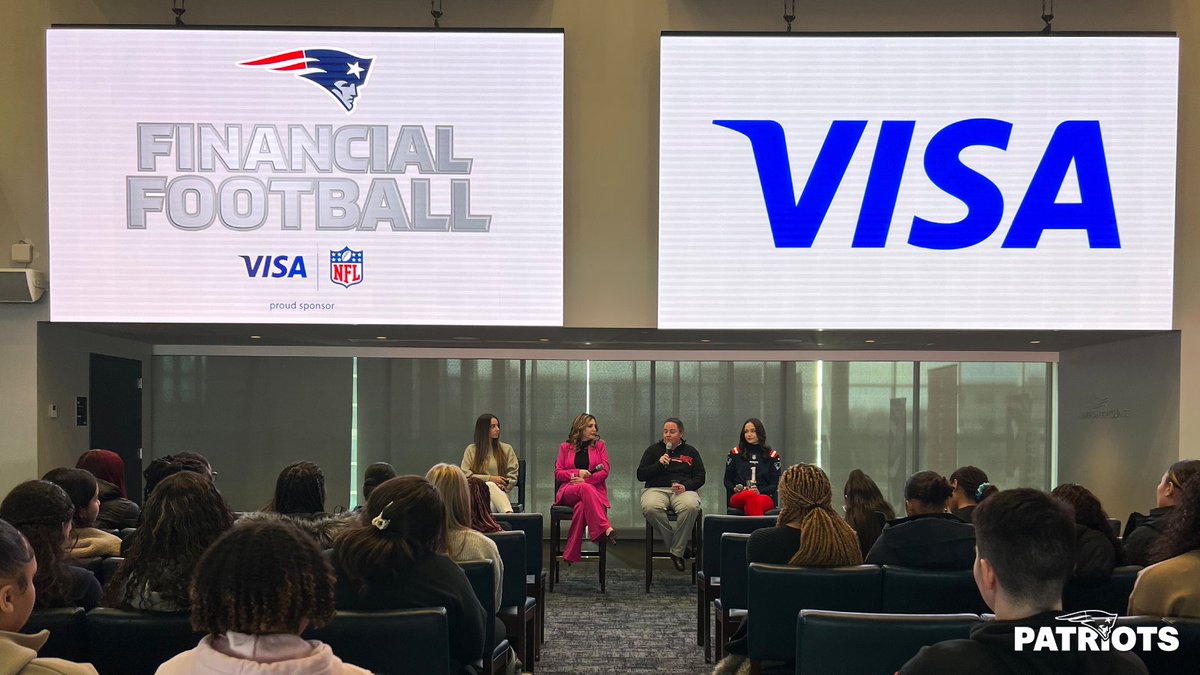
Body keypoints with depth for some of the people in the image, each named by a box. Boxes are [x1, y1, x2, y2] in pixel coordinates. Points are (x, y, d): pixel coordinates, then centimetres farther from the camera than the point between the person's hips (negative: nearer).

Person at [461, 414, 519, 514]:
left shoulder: (507, 449, 18)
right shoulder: (471, 450, 15)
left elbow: (513, 475, 13)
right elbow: (465, 475, 5)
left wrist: (502, 487, -8)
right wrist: (490, 478, -5)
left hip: (499, 492, 1)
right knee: (491, 486, -39)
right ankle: (509, 514, -61)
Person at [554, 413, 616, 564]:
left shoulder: (599, 446, 18)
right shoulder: (565, 448, 18)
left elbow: (604, 471, 5)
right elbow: (558, 473, 10)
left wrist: (584, 480, -9)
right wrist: (577, 473, -8)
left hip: (594, 491, 1)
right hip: (568, 492, -1)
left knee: (582, 506, -39)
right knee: (586, 489, -40)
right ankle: (605, 529, -54)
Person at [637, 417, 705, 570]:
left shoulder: (691, 452, 19)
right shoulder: (653, 450, 19)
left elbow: (700, 477, 12)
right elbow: (640, 475, 12)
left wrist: (686, 486, -8)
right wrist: (659, 464, -3)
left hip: (683, 490, 0)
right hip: (656, 489, 0)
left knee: (691, 507, -37)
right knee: (650, 508, -37)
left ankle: (677, 552, -23)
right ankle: (676, 544, -20)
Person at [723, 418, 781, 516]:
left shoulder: (772, 455, 15)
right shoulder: (735, 453, 17)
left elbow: (774, 484, 11)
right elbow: (727, 481, 19)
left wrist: (760, 491, -10)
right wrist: (735, 489, -4)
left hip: (764, 496, 0)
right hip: (738, 496, 0)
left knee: (751, 504, -41)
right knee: (751, 496, -41)